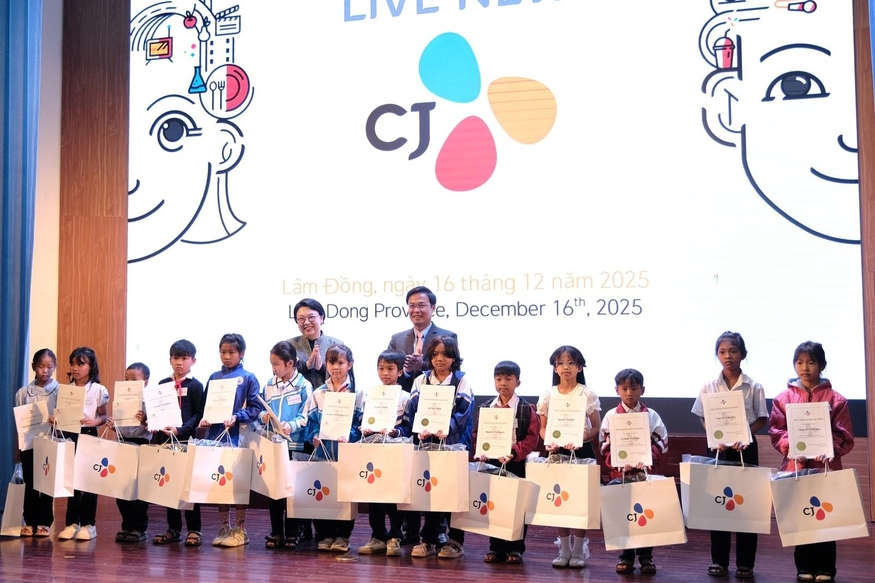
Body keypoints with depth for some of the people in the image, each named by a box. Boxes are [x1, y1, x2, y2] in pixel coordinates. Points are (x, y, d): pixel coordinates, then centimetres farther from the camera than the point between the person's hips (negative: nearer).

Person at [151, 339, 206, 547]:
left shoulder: (195, 386, -2)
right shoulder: (162, 384, 12)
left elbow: (198, 415, -8)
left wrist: (179, 430, -20)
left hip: (185, 439, -5)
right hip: (164, 438, 5)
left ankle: (194, 530, 5)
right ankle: (173, 529, 18)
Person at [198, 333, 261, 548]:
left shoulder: (248, 378, -1)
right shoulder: (214, 377, 11)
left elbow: (255, 408, -4)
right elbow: (206, 405, 15)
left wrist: (236, 417, -18)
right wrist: (204, 418, -5)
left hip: (237, 437, -4)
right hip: (215, 435, 4)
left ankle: (240, 530, 9)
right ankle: (224, 528, 19)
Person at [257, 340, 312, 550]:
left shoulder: (303, 386, -5)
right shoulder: (269, 386, 10)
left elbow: (305, 416, -8)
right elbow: (261, 410, 16)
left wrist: (291, 425, -24)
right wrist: (263, 417, -5)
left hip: (294, 445, -4)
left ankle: (292, 534, 12)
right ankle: (276, 533, 17)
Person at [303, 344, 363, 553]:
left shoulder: (357, 394, 4)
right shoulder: (318, 394, 11)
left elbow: (361, 423, -3)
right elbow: (311, 422, 9)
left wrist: (349, 436, -19)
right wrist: (314, 437, -10)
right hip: (322, 451, 2)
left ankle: (343, 535, 8)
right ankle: (325, 534, 12)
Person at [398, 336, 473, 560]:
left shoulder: (462, 381, 4)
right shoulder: (420, 381, 11)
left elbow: (462, 412, -8)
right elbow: (413, 411, 2)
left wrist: (447, 428, -26)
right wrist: (420, 430, -17)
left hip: (454, 442, -2)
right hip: (426, 443, 2)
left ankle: (455, 541, 4)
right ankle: (429, 540, 5)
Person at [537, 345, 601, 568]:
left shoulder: (588, 394, -3)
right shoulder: (548, 395, 3)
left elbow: (596, 428, -1)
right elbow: (543, 427, 9)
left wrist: (578, 439, -18)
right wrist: (549, 441, -12)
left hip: (581, 451, -2)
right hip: (557, 452, 2)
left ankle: (578, 550, 11)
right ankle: (564, 550, 15)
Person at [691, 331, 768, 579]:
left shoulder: (753, 386, -1)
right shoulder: (709, 387, 2)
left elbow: (761, 419, 1)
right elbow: (703, 419, 4)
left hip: (745, 448, -1)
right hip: (717, 448, 1)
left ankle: (745, 562, 10)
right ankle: (719, 560, 14)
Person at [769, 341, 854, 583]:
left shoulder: (835, 399, 1)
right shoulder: (783, 399, 4)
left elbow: (844, 436, -1)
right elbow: (775, 431, 1)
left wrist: (828, 450, -18)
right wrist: (792, 448, -16)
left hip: (825, 466, -1)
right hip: (795, 466, 1)